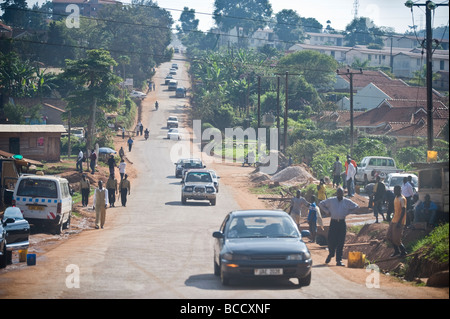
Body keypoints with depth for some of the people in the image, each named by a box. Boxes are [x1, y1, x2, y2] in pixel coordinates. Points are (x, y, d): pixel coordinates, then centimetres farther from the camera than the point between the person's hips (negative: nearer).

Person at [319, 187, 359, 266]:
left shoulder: (347, 202, 7)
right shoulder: (330, 200, 5)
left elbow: (356, 206, 17)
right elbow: (321, 204, 14)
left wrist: (347, 212, 6)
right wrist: (328, 211, 4)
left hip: (342, 223, 1)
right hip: (333, 222, -1)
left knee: (341, 243, -3)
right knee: (331, 240, -4)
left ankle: (339, 260, 1)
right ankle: (331, 254, 24)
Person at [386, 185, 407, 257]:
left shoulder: (402, 199, -17)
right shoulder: (396, 198, 12)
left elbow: (403, 211, -21)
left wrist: (399, 222, -24)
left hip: (399, 222, -9)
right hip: (394, 221, 9)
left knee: (396, 239, -6)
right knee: (389, 236, 10)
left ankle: (403, 252, 10)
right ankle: (396, 251, 23)